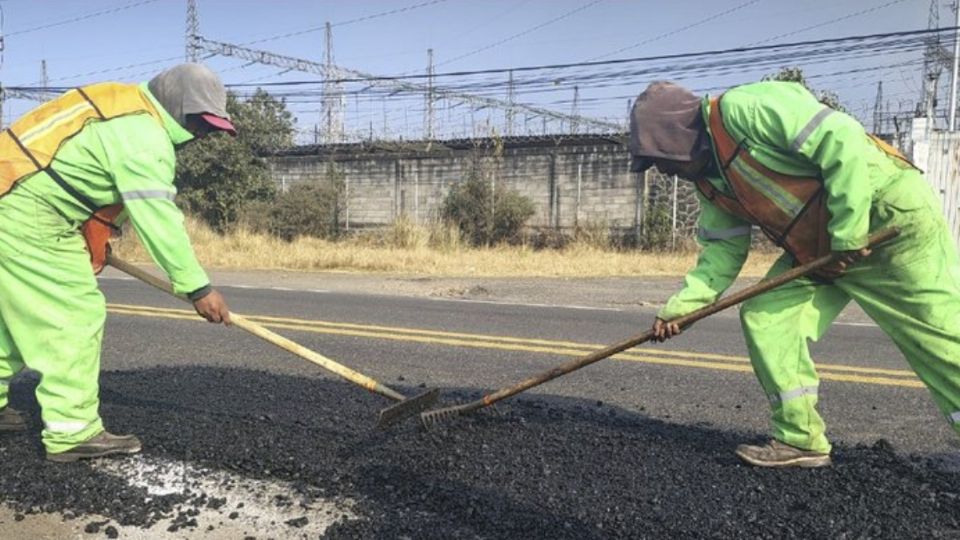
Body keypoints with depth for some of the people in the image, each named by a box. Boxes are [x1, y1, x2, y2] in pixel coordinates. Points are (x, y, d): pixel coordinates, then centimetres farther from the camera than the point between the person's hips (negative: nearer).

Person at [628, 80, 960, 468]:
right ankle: (800, 440, 9)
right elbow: (723, 249, 9)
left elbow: (843, 142, -25)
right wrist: (678, 306, -1)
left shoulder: (742, 108, -21)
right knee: (765, 316, 0)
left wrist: (847, 235, -22)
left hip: (891, 217, -9)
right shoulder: (709, 180, 7)